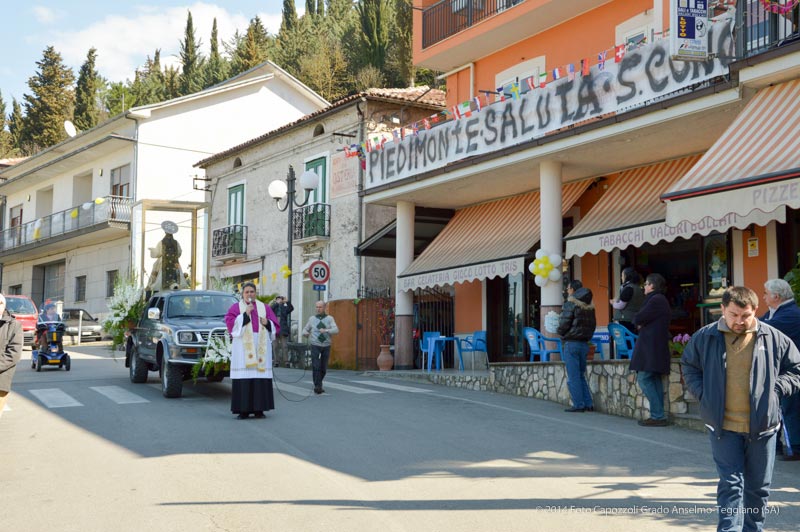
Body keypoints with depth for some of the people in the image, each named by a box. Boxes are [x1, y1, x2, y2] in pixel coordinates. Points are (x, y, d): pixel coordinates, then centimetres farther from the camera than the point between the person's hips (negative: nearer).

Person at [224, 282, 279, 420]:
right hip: (243, 346, -2)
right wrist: (245, 314, -12)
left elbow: (275, 326, 15)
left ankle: (259, 409, 1)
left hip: (261, 346, 2)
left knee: (261, 378, -4)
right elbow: (230, 323, -5)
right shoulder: (236, 307, 10)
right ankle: (243, 410, -4)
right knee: (244, 378, -7)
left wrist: (267, 323, -5)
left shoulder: (264, 308, 16)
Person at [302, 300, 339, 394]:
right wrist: (305, 333, -11)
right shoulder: (312, 319, 5)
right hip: (315, 346, -1)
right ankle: (318, 387, -14)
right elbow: (305, 329, 15)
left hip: (326, 346, 1)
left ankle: (318, 385, 30)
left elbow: (336, 330, -13)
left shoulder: (330, 318, 1)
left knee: (323, 368, 8)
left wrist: (326, 330, -32)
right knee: (316, 366, -15)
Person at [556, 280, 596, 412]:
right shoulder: (589, 306, 9)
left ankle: (578, 404, -3)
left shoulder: (570, 304, -11)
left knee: (573, 377, -2)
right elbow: (593, 324, 11)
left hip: (572, 343, -7)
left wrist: (560, 332, 6)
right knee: (581, 375, 15)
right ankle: (588, 404, 11)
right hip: (584, 343, 7)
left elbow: (564, 324, -14)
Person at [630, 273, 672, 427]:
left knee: (644, 379, -10)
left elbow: (637, 319, -17)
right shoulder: (660, 299, 20)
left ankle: (658, 416, -12)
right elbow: (639, 321, 19)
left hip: (651, 348, -10)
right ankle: (659, 416, 11)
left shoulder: (655, 300, -14)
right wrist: (641, 324, 0)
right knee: (655, 380, 10)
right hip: (657, 346, 10)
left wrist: (638, 322, 3)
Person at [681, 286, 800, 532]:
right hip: (723, 426, -1)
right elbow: (689, 367, 14)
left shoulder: (774, 339, -1)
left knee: (758, 486, 12)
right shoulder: (704, 338, -1)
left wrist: (774, 389, -5)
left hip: (761, 426, 1)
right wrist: (704, 393, 0)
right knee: (730, 484, -4)